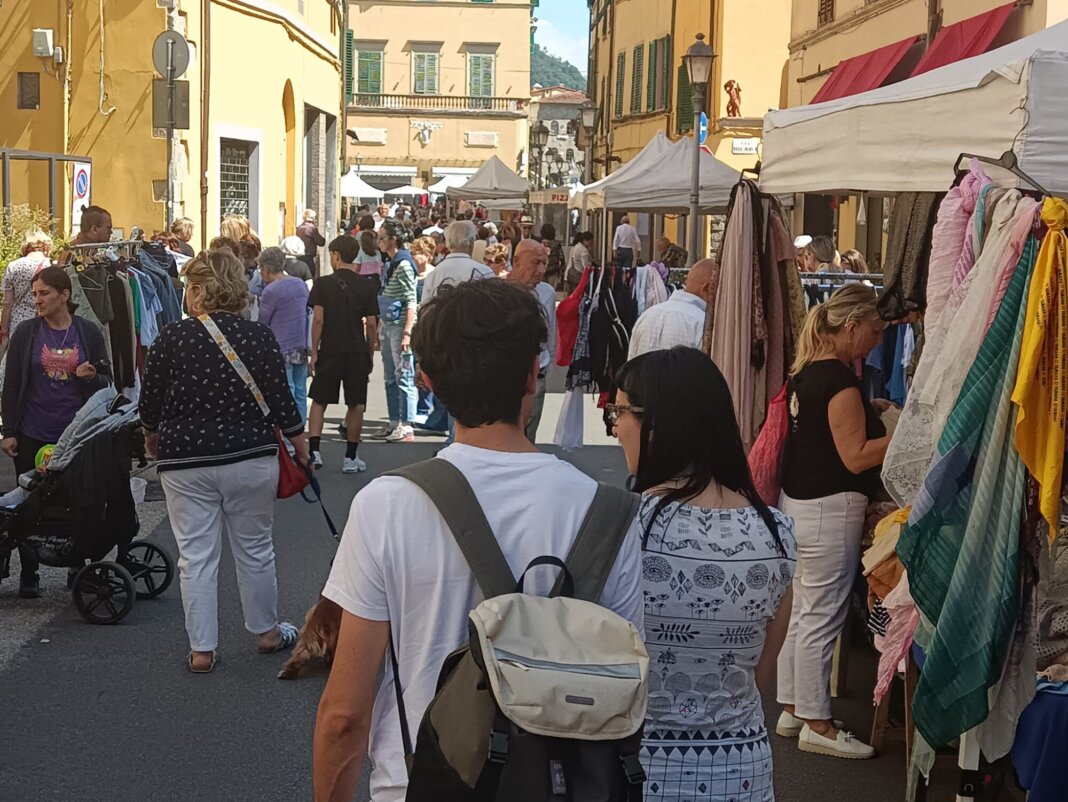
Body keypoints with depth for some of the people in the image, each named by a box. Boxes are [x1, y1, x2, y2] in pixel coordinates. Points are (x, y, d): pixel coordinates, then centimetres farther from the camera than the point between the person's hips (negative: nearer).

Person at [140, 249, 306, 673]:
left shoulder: (171, 338, -7)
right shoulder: (260, 336, -5)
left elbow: (150, 403, 1)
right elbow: (282, 402, -2)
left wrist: (152, 439, 22)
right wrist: (302, 449, 12)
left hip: (185, 462, -1)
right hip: (250, 459, 1)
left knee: (196, 557, 5)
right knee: (255, 549, 15)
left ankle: (202, 649, 9)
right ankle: (267, 631, 29)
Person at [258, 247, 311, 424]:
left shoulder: (270, 291, -13)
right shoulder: (301, 284, 9)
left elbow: (262, 322, -5)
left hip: (282, 349, -7)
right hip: (301, 347, 7)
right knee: (300, 393, 10)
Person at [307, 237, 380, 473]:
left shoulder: (323, 283, -4)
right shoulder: (367, 285, 1)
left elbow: (318, 319, -8)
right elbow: (371, 323, 1)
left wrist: (314, 351, -2)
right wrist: (370, 353, 11)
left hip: (329, 351, -1)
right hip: (357, 352, 1)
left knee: (319, 402, 12)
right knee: (356, 405, 6)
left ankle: (314, 451, 2)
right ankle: (351, 458, 9)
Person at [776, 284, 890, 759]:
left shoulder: (807, 371, 8)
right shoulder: (840, 380, -19)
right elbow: (856, 457, -19)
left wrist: (868, 411, 12)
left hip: (799, 503, 10)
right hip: (830, 510, -10)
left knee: (804, 613, 17)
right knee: (822, 618, -1)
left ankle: (792, 710, 27)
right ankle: (817, 725, 9)